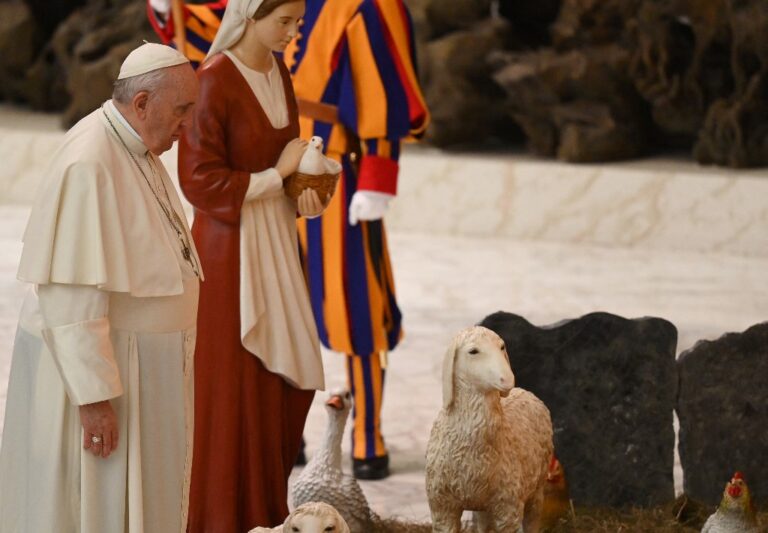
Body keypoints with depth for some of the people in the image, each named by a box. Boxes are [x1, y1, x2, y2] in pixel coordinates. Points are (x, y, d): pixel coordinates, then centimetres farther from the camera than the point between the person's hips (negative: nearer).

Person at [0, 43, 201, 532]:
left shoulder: (136, 150, 6)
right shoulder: (88, 164, -24)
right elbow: (72, 294, -25)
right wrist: (94, 394, -25)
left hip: (135, 362, 10)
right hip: (90, 363, -10)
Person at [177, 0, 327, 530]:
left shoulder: (279, 74, 7)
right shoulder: (214, 81, -18)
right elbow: (200, 181, -19)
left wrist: (307, 197, -4)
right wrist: (279, 174, -13)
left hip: (278, 241, 8)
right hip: (231, 246, -8)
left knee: (292, 378, 11)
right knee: (234, 387, 0)